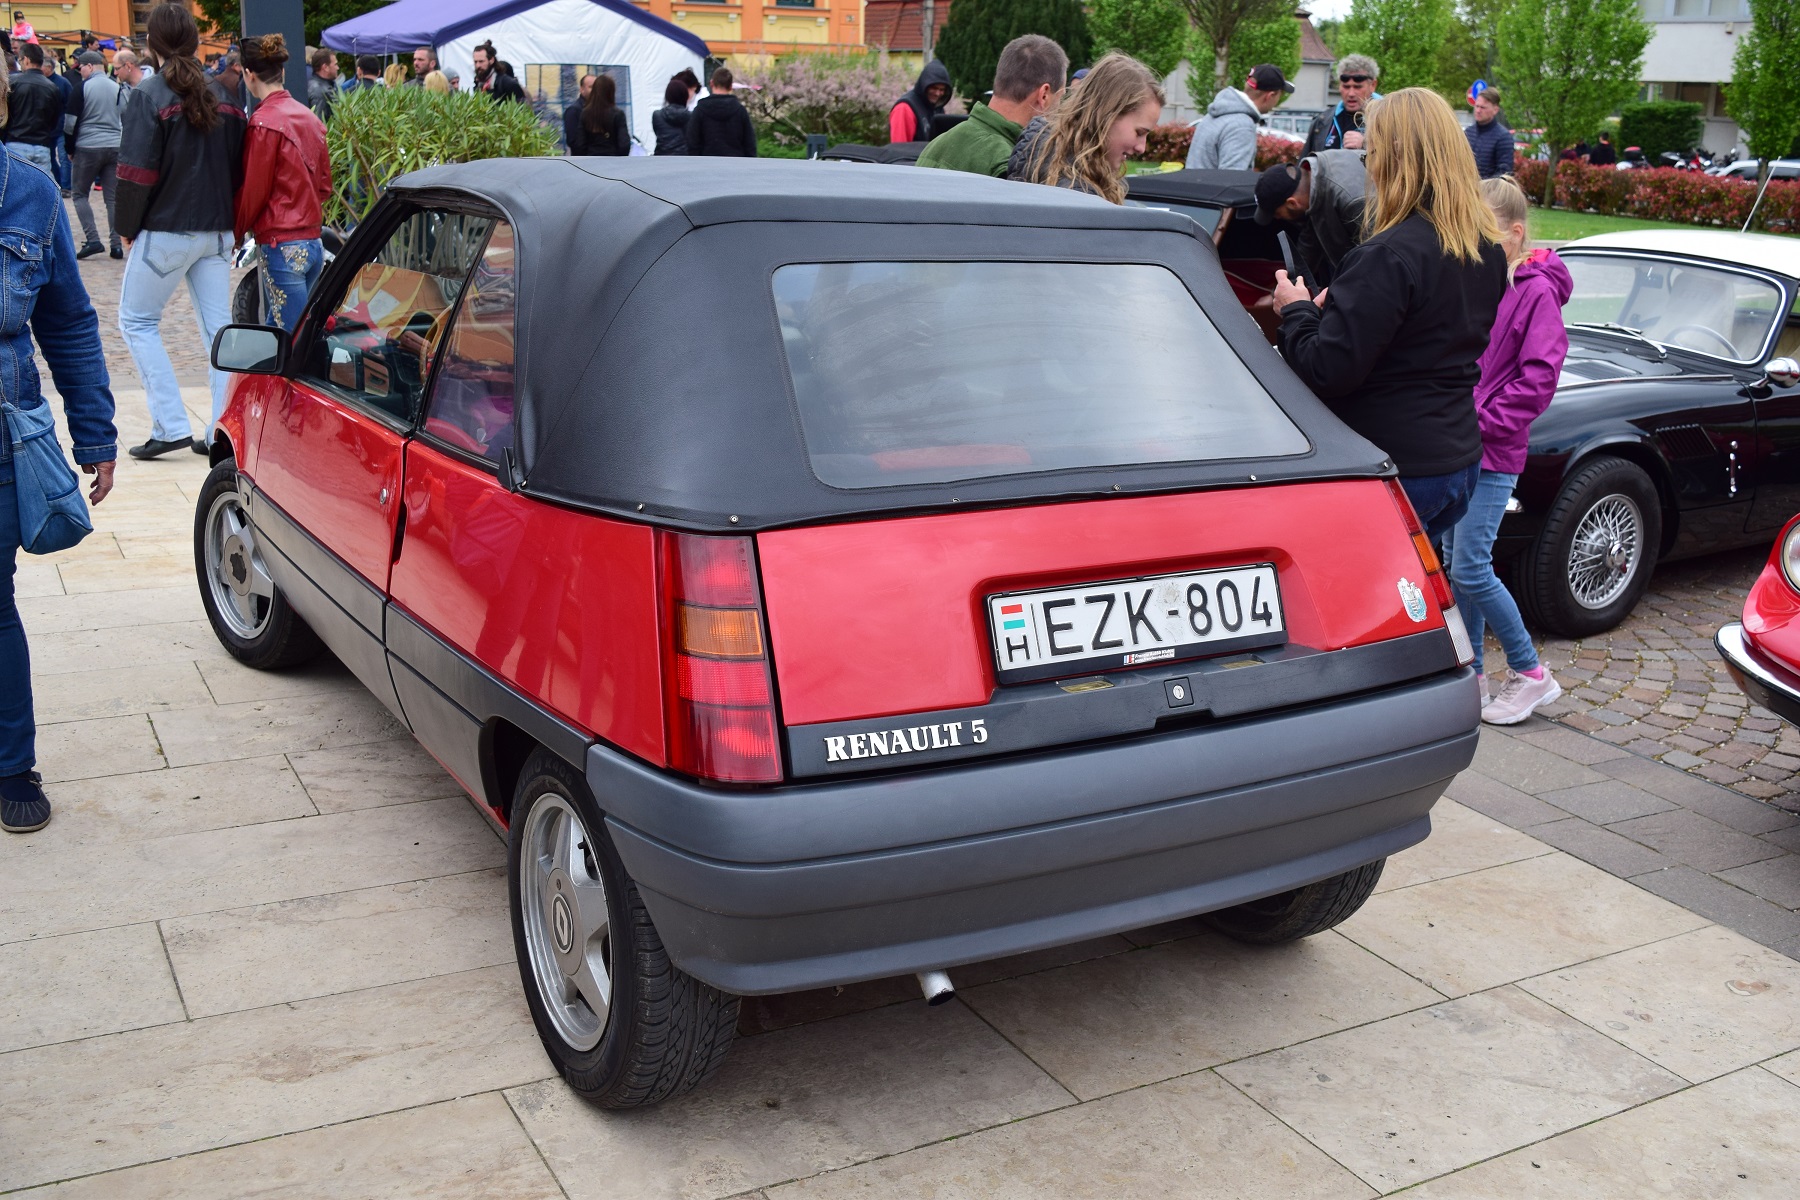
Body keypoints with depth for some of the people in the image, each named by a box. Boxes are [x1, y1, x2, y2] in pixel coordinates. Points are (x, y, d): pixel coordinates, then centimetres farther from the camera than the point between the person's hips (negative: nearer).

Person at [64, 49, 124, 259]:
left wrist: (70, 149, 5)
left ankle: (92, 240, -4)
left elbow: (70, 122, -6)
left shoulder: (83, 87, -6)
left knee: (80, 194, 8)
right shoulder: (117, 88, 9)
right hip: (115, 148, 4)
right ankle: (116, 245, 1)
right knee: (113, 198, 5)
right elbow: (126, 120, 14)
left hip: (88, 148, -4)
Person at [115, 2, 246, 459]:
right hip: (217, 231, 5)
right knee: (219, 328, 8)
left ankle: (171, 427, 1)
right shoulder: (223, 95, 5)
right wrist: (226, 221, 13)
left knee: (137, 321, 9)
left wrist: (127, 228, -2)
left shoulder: (149, 95, -11)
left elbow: (136, 173, -14)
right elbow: (240, 169, 8)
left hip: (165, 231, -5)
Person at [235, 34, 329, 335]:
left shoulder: (263, 122, -12)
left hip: (281, 245, -8)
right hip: (313, 241, 8)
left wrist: (236, 232, 6)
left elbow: (253, 189, -8)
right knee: (277, 329, 16)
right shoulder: (309, 117, 10)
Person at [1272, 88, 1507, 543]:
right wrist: (1338, 307, 15)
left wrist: (1296, 311, -3)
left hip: (1397, 470, -9)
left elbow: (1327, 372, -22)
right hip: (1459, 462, 9)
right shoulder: (1488, 249, 6)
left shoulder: (1389, 256, -22)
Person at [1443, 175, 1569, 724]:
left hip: (1494, 451, -7)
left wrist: (1482, 417, -16)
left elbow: (1537, 379, -14)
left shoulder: (1536, 291, -10)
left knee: (1470, 569, -8)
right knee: (1457, 562, 11)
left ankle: (1531, 675, 8)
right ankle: (1470, 674, 23)